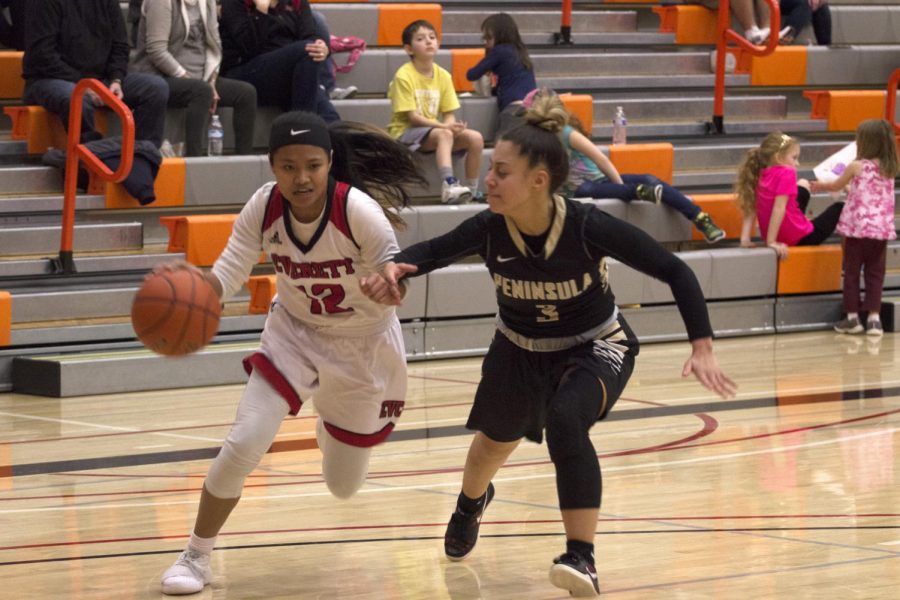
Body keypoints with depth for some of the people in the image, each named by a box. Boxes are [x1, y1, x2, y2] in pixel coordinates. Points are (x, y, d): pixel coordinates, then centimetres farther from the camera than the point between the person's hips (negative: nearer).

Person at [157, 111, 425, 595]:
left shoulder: (357, 210, -30)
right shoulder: (264, 208, -20)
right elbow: (227, 275, -23)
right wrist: (191, 281, -46)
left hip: (362, 343, -1)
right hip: (294, 333, 1)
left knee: (344, 487, 12)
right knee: (243, 446, -19)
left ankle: (331, 425, 50)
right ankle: (196, 555, 2)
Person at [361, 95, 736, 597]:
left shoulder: (589, 227, -33)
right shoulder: (489, 229, -26)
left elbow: (674, 272, -26)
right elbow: (431, 251, -8)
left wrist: (702, 348, -34)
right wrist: (395, 268, -32)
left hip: (594, 348, -4)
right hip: (518, 349, 4)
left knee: (566, 420, -34)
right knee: (496, 441, 26)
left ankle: (582, 558, -28)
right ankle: (473, 502, 64)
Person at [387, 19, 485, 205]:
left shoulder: (443, 76, 5)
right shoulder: (404, 76, -12)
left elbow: (449, 114, 6)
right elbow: (411, 116, -16)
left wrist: (451, 125, -19)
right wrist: (443, 126, -25)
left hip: (434, 129, 6)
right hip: (405, 132, -6)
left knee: (475, 138, -15)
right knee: (444, 134, -35)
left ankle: (471, 190, -9)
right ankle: (449, 186, -48)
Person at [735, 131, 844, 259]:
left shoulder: (760, 176, 0)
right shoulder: (786, 173, -21)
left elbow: (751, 209, -2)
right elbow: (779, 208, -27)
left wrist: (745, 239, -3)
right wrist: (771, 242, -28)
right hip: (801, 238, -7)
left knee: (803, 185, 25)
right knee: (839, 208, 17)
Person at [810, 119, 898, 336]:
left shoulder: (856, 167, -7)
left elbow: (836, 186, 10)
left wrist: (819, 185, 30)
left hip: (858, 227, -4)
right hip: (882, 228, 4)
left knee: (852, 271, 6)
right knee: (875, 273, 7)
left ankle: (852, 317, 7)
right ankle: (874, 318, 0)